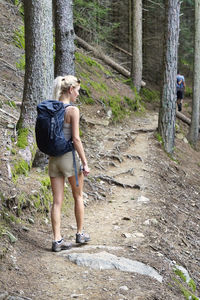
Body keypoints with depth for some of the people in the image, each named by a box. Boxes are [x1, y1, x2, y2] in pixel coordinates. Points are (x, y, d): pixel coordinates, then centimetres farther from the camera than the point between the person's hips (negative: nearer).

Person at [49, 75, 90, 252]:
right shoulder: (73, 110, -14)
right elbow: (76, 139, -17)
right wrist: (85, 163, -12)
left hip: (53, 158, 5)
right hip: (69, 157, -5)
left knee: (57, 201, 7)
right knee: (78, 197, 15)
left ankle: (57, 240, 6)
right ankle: (80, 234, 26)